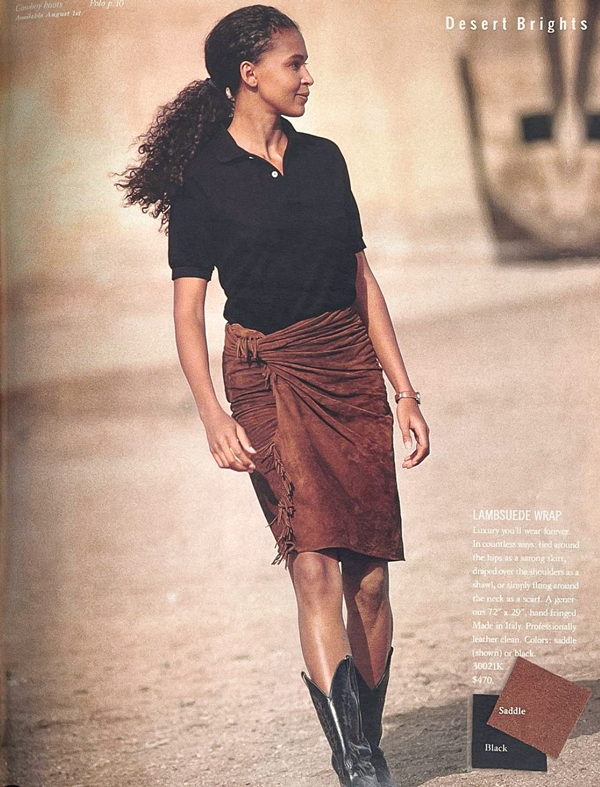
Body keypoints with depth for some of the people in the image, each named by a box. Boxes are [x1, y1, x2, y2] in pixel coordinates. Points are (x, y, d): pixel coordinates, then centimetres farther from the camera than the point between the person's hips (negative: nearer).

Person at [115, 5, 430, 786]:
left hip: (351, 368, 4)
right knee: (316, 566, -17)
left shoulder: (323, 158, 12)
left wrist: (404, 391, 12)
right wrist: (213, 414, -17)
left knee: (372, 580, 1)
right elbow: (188, 309, -4)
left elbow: (362, 280, 15)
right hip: (268, 375, -4)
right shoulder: (203, 178, -1)